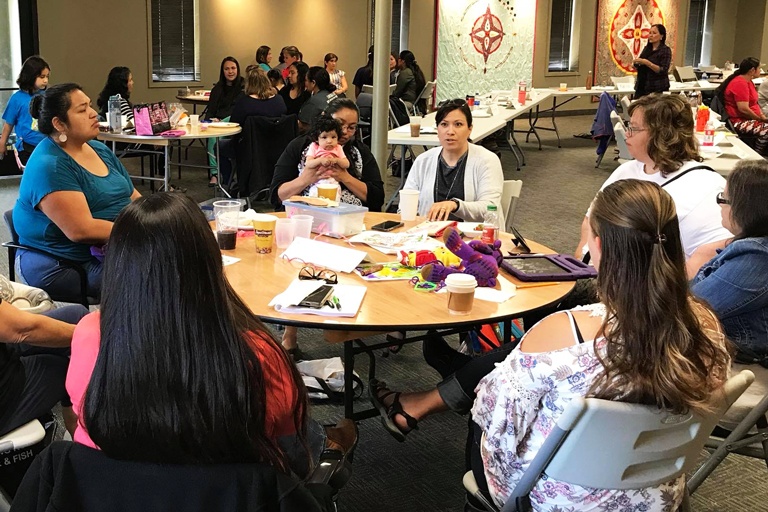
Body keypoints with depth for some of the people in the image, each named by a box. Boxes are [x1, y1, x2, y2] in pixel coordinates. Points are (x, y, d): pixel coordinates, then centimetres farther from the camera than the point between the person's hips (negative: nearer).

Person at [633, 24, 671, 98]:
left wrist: (646, 62, -22)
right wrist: (636, 64, -4)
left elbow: (663, 71, -15)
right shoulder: (647, 48, 11)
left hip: (658, 89, -5)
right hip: (641, 87, 5)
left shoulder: (666, 50, -5)